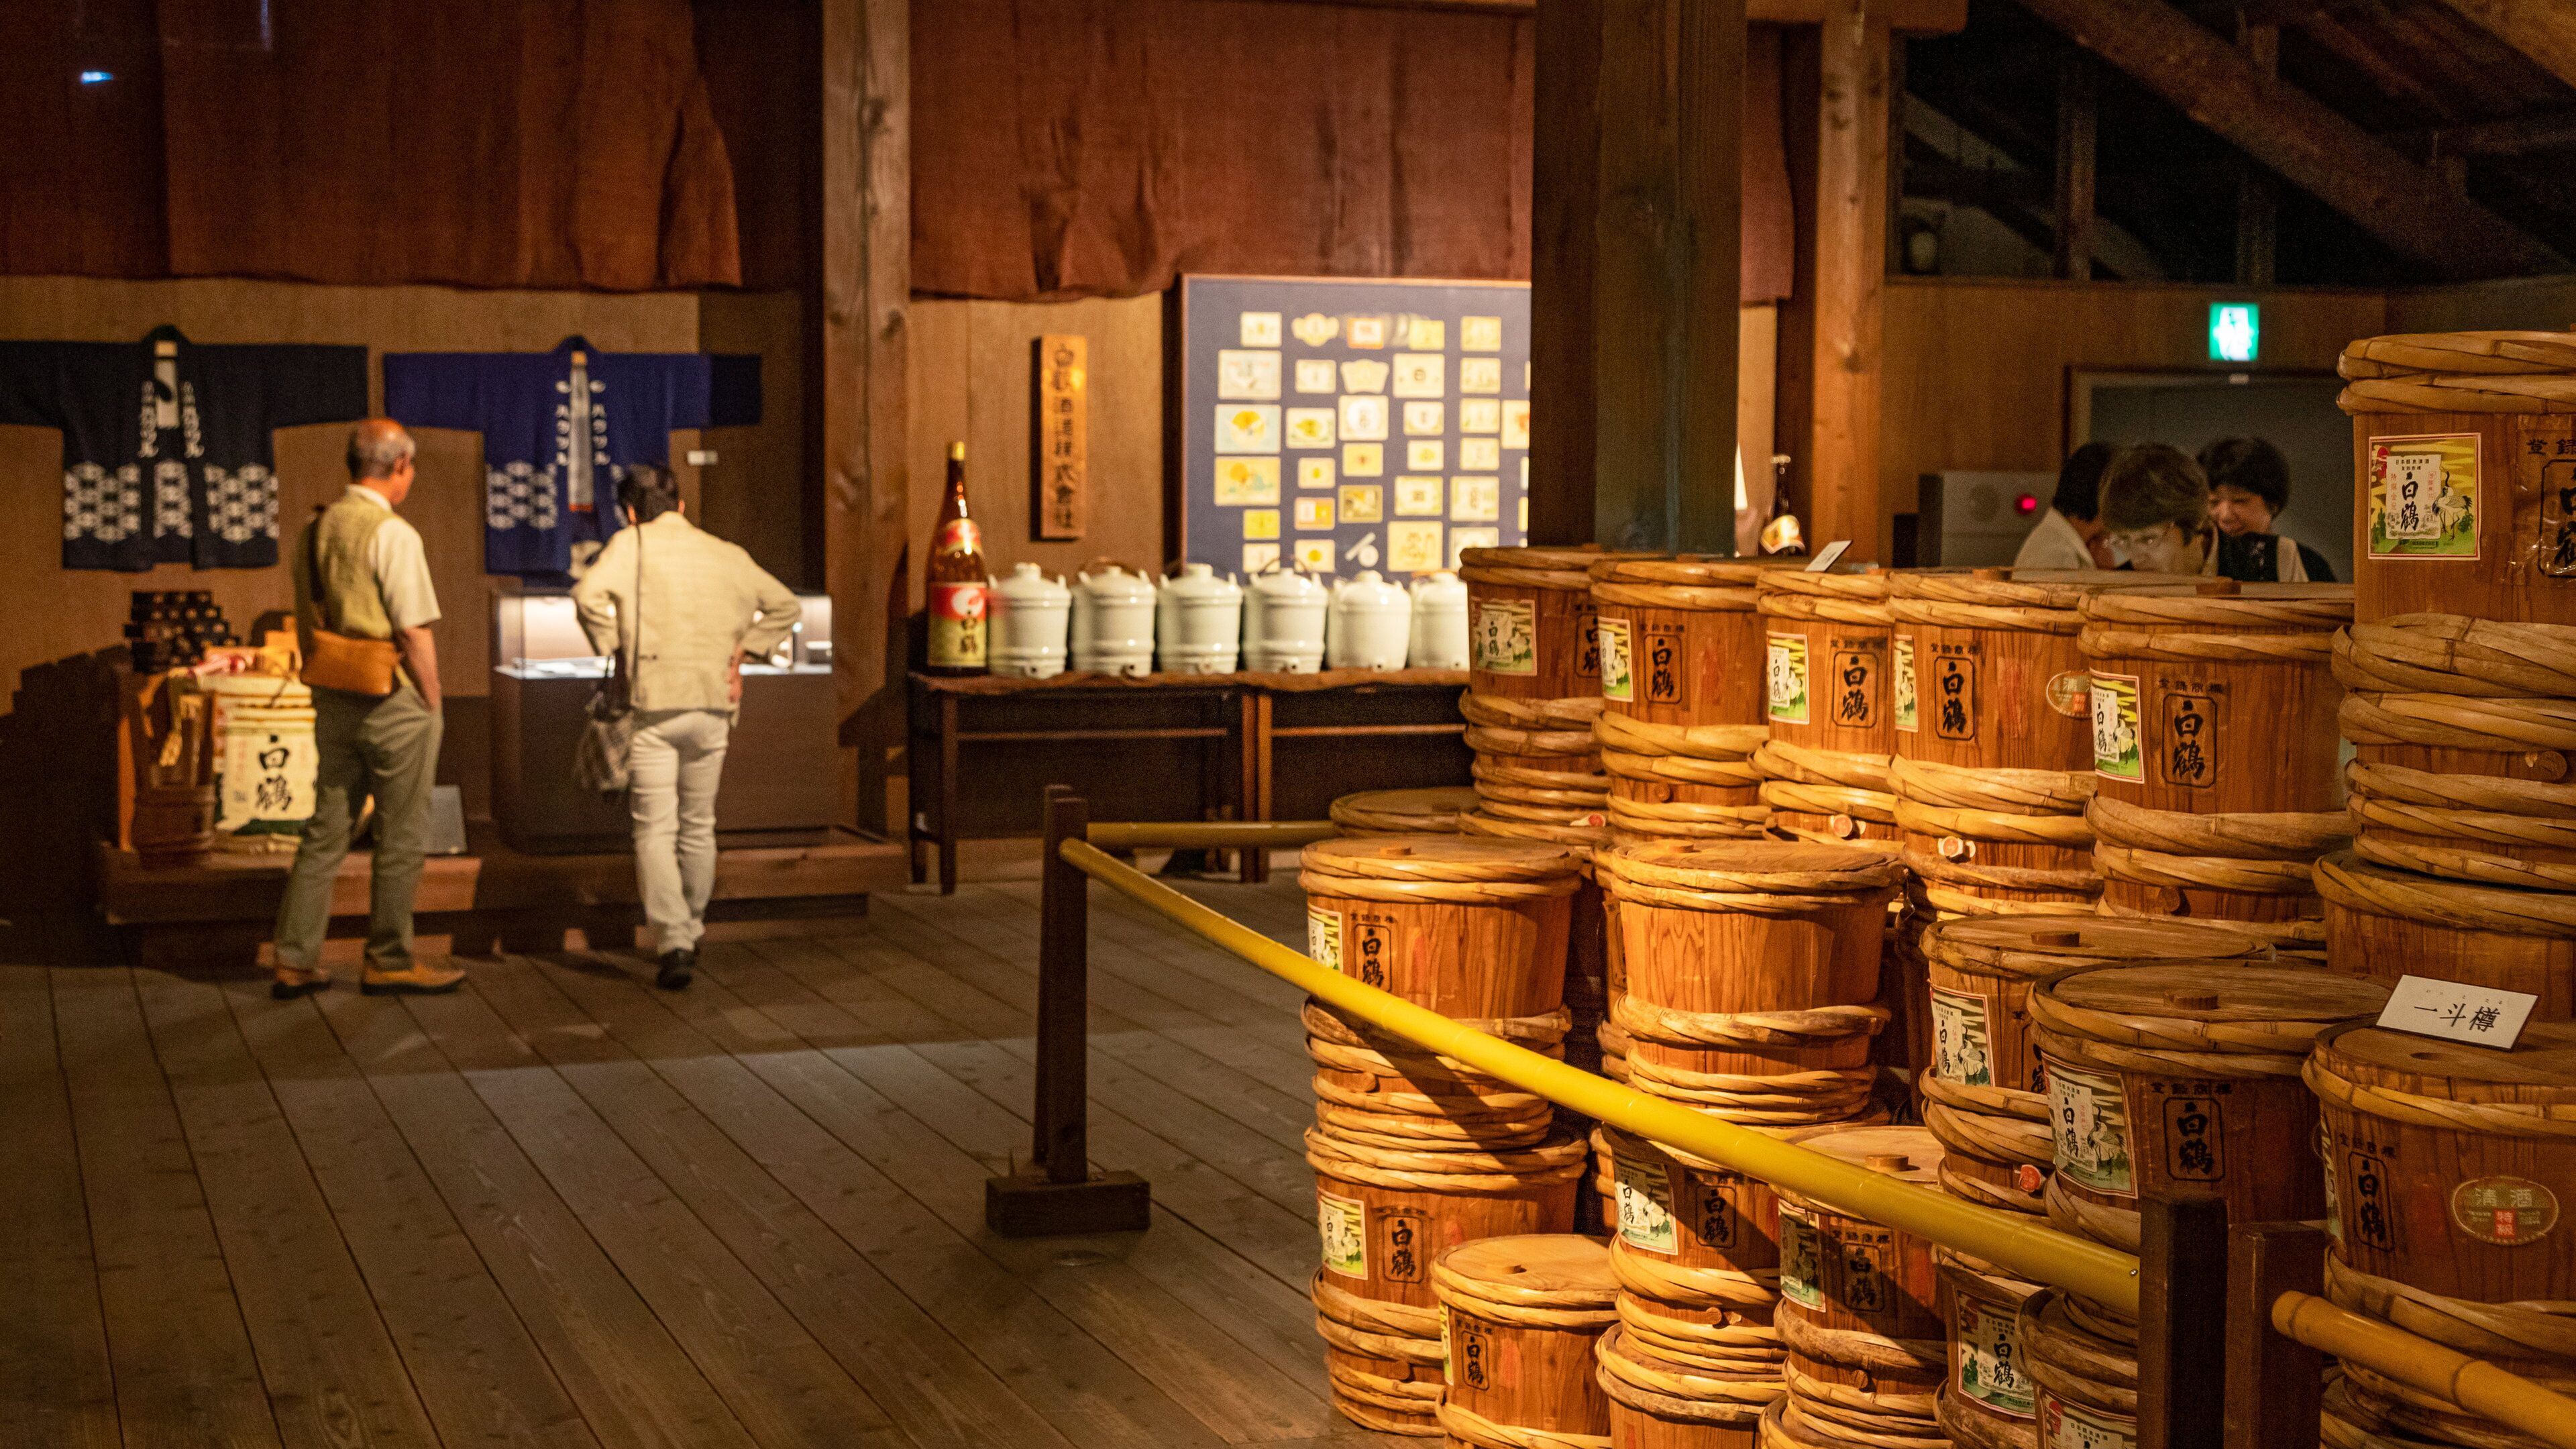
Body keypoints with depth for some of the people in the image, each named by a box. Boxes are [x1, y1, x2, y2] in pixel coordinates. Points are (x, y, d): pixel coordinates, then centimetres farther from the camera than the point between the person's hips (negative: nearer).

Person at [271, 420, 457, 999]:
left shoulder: (314, 530, 8)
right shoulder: (392, 533, -16)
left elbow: (306, 623, 15)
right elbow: (414, 631, -17)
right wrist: (432, 702, -7)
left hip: (332, 700, 7)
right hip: (393, 703, -7)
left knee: (325, 831, 12)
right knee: (400, 838, 5)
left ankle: (296, 961, 12)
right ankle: (390, 962, 13)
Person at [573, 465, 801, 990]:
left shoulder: (631, 544, -1)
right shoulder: (727, 555, 12)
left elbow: (589, 593, -19)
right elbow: (785, 606, 17)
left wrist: (611, 646, -5)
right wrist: (740, 654, 13)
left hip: (654, 703, -4)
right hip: (713, 704, 4)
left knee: (655, 829, -3)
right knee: (698, 826, 17)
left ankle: (673, 942, -15)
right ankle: (692, 930, 28)